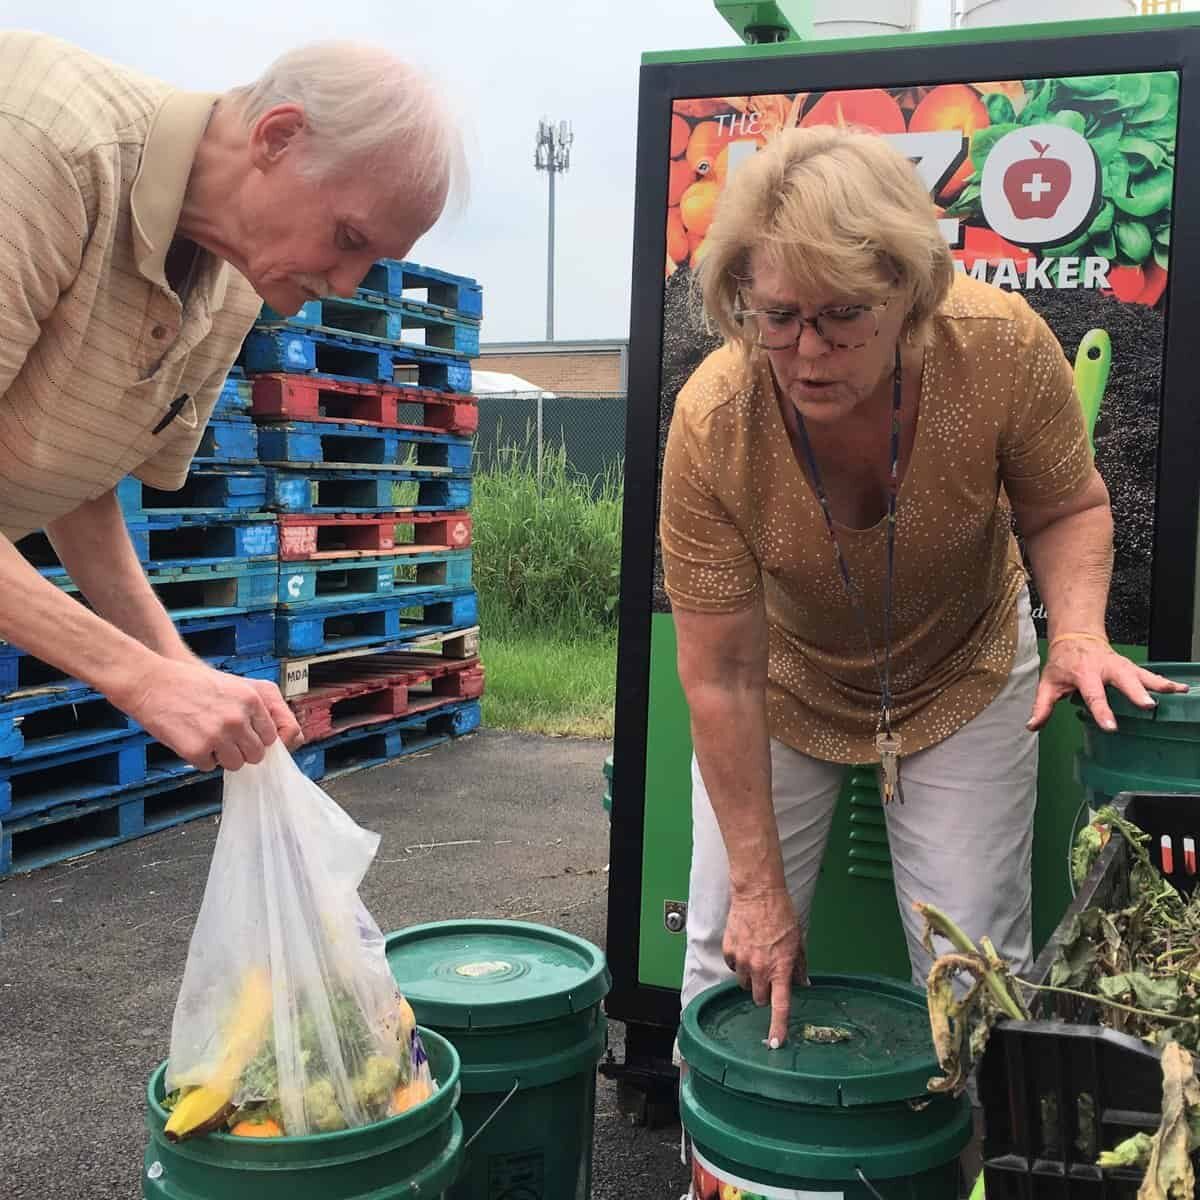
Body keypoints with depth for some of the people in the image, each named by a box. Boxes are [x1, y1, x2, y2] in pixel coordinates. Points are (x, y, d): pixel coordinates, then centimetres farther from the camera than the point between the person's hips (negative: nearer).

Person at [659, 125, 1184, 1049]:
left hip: (963, 678, 1)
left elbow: (1068, 507, -7)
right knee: (732, 962, 4)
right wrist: (757, 887, -19)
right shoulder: (714, 422, -31)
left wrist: (1079, 631, -29)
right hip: (784, 685, 0)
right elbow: (720, 678, -23)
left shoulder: (1002, 346, -29)